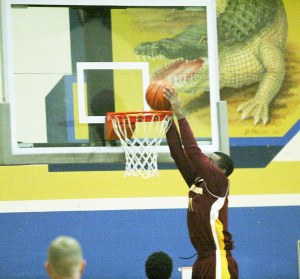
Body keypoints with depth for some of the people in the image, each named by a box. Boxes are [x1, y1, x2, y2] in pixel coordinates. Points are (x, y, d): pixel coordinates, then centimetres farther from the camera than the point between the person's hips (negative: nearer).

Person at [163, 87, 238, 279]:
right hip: (203, 261, 9)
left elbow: (194, 153, -14)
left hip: (218, 261, -9)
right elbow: (179, 153, 12)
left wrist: (180, 114, -13)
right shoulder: (197, 182, 14)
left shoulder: (219, 183, -6)